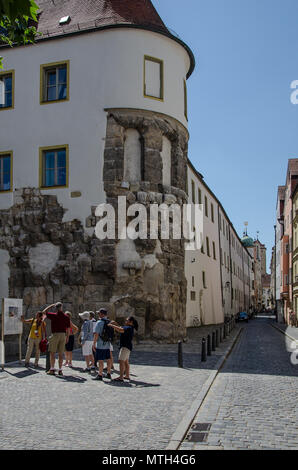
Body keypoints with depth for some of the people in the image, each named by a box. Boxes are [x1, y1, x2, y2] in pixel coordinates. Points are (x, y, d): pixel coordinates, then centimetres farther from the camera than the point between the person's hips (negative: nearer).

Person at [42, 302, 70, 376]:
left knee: (52, 353, 4)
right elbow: (68, 329, 6)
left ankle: (52, 369, 1)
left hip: (55, 334, -3)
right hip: (63, 335, 3)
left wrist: (52, 305, 12)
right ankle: (60, 370, 7)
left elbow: (44, 312, 9)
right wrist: (67, 337, 15)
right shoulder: (66, 317, 3)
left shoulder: (54, 315, -7)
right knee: (61, 354, 7)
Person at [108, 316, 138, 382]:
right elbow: (120, 329, 18)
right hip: (125, 346, 11)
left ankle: (121, 377, -13)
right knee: (126, 362, 15)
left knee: (121, 361, -12)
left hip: (126, 347, -11)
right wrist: (116, 324, 4)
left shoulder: (129, 328, -17)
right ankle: (127, 376, 22)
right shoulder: (128, 328, 14)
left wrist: (112, 325, -23)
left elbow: (121, 330, -30)